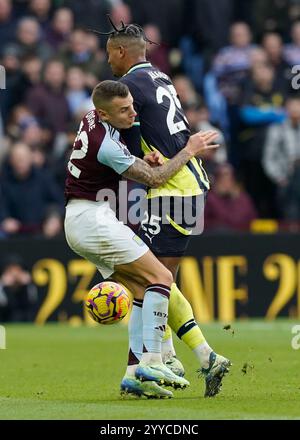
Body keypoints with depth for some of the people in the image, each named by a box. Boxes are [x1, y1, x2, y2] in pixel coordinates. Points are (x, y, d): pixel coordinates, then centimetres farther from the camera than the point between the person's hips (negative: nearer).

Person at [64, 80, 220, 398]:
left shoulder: (91, 119, 7)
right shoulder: (106, 145, -21)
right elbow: (154, 179, -10)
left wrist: (145, 158, 9)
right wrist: (189, 151, 2)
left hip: (76, 221, 10)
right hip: (95, 219, -10)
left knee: (144, 292, 6)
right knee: (160, 277, -11)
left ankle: (133, 374, -1)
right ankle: (150, 362, -20)